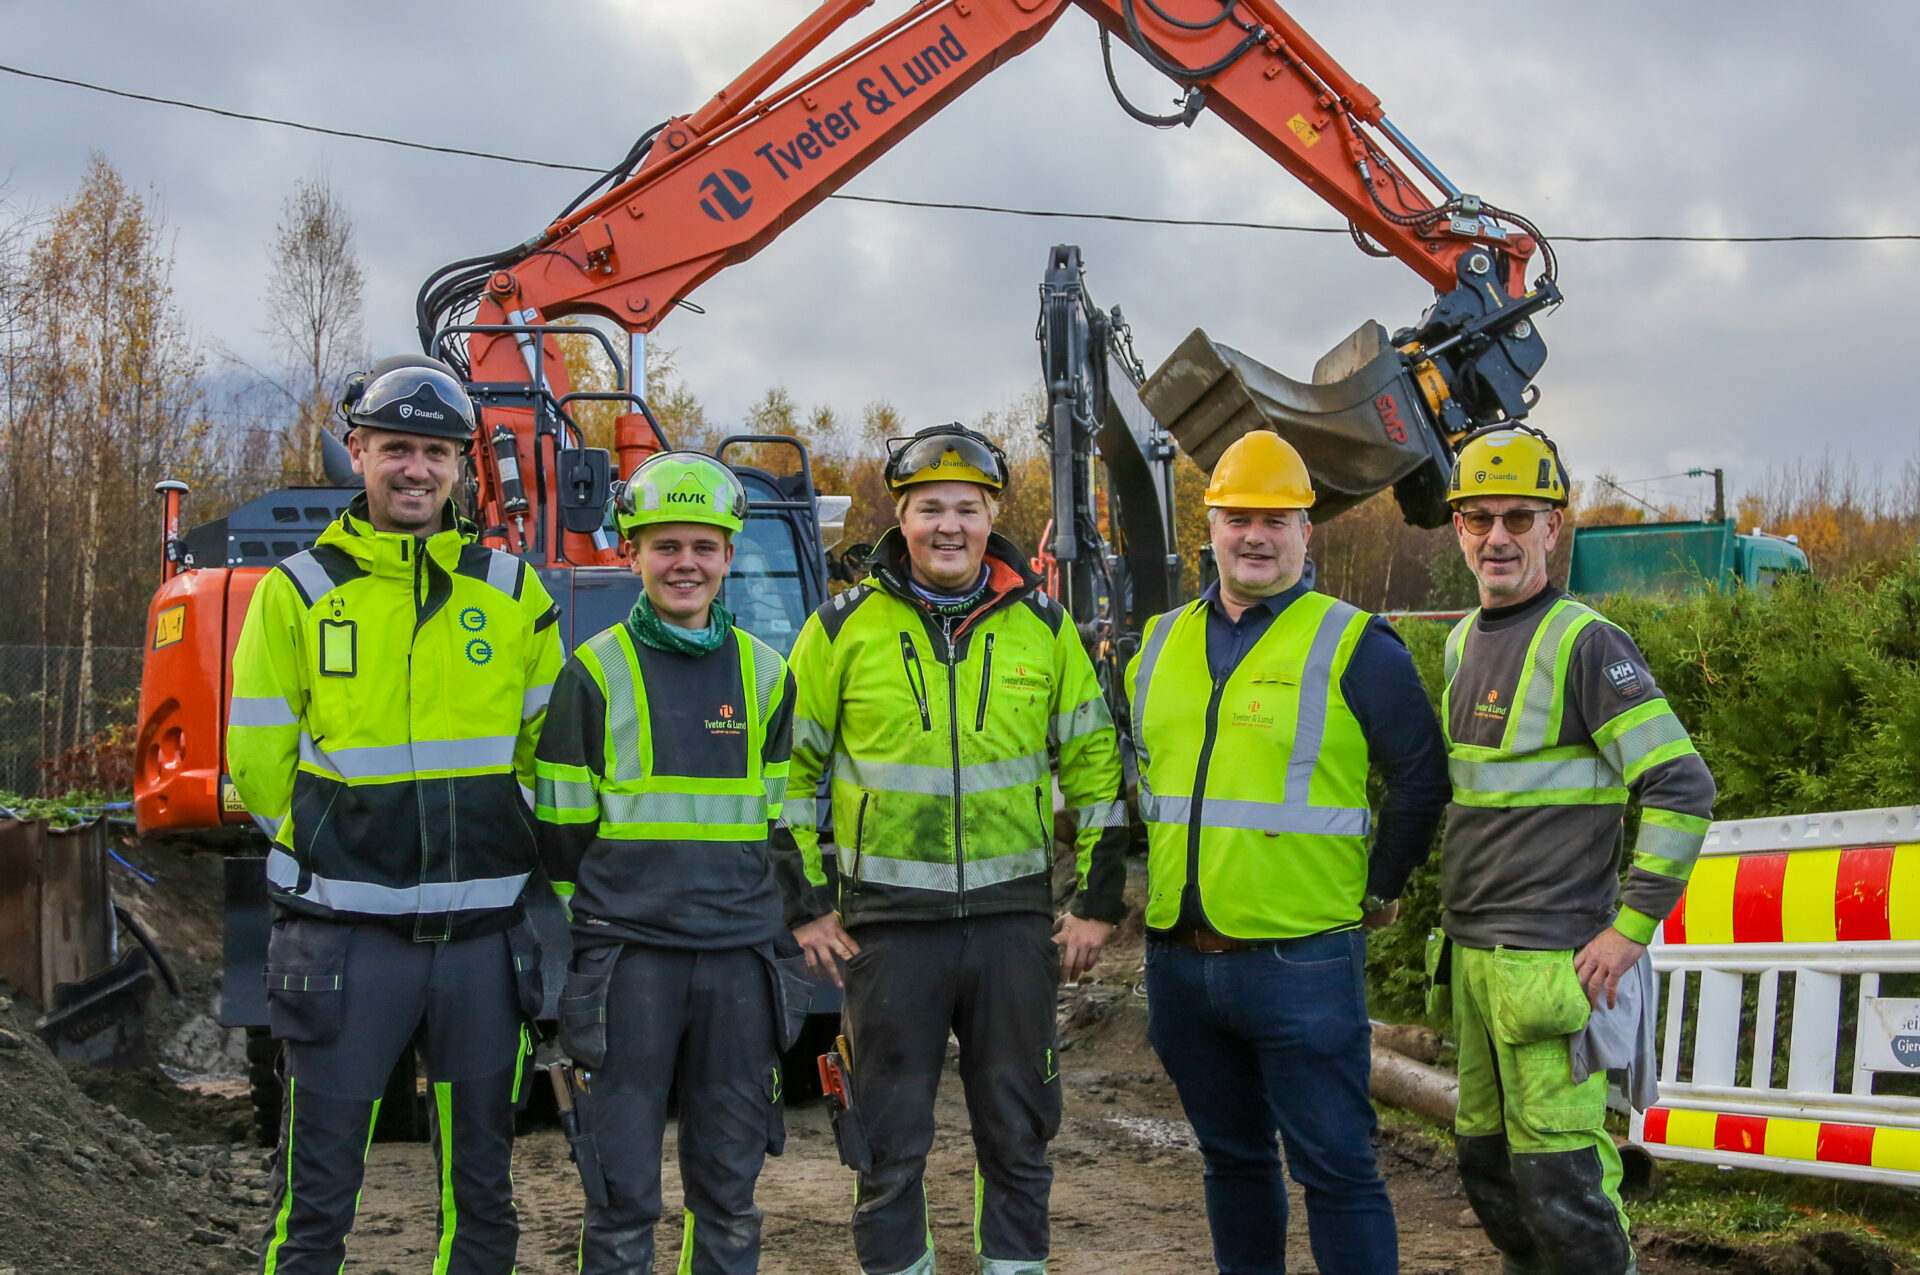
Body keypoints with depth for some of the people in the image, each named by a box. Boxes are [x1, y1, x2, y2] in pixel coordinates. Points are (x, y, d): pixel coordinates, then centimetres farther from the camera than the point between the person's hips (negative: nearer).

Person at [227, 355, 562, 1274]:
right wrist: (339, 849, 2)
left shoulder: (512, 593, 7)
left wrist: (483, 845, 6)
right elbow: (258, 760, 4)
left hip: (484, 931, 2)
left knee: (481, 1192, 11)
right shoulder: (297, 592, 2)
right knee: (317, 1193, 1)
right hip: (345, 932, -2)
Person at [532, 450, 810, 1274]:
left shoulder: (766, 675, 11)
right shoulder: (592, 675, 0)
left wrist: (785, 941, 13)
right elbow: (560, 827, 2)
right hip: (626, 958, -3)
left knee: (729, 1187, 10)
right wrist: (562, 949, -1)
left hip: (740, 960, 3)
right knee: (622, 1191, 1)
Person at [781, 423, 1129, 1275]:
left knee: (1017, 1134, 11)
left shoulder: (1044, 626, 5)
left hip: (1014, 917, 2)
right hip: (888, 921, -1)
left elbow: (1096, 765, 10)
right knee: (890, 1142, 6)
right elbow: (789, 767, 5)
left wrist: (1099, 901, 6)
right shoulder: (844, 628, 0)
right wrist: (804, 904, 0)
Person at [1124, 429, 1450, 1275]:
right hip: (1179, 961, 6)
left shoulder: (1352, 647, -5)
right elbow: (1134, 768, 25)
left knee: (1334, 1166, -2)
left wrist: (1379, 890, 0)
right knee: (1232, 1159, 17)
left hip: (1300, 960, -5)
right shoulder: (1160, 644, 12)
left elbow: (1421, 774, -3)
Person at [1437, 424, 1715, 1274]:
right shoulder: (1464, 641, 13)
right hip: (1471, 950, 8)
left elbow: (1682, 789, -15)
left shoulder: (1584, 643, -12)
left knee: (1558, 1174, -8)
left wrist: (1631, 928, -17)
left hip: (1550, 959, -8)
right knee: (1484, 1156, 16)